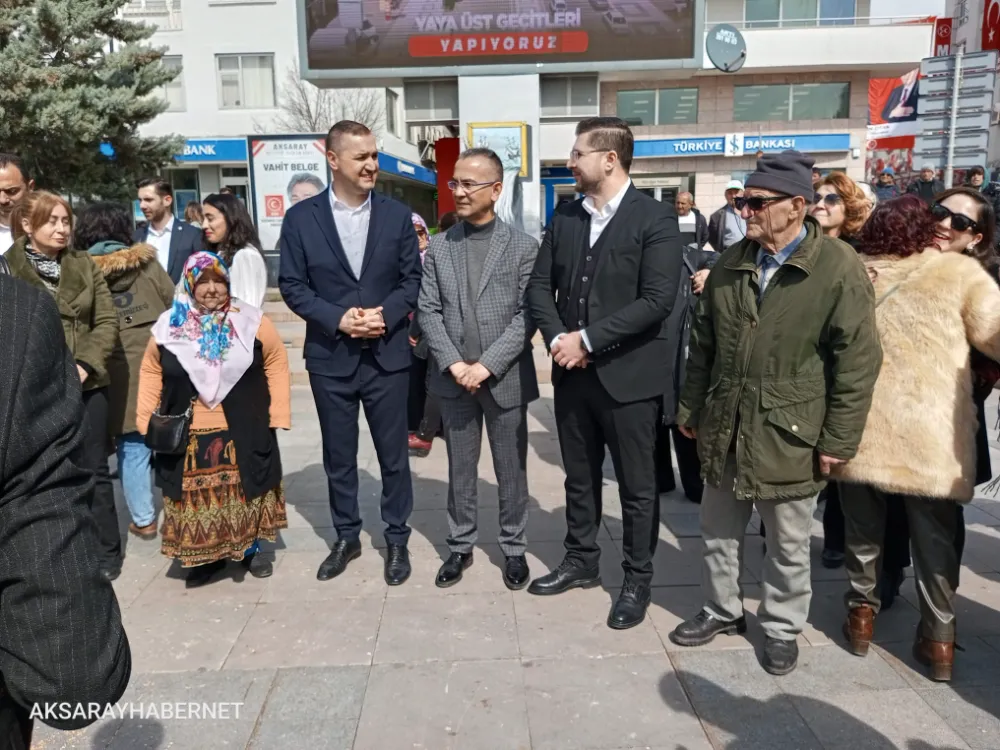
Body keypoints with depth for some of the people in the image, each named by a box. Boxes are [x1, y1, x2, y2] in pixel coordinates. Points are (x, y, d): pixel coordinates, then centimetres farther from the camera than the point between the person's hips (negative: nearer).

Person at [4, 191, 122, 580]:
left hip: (87, 385, 2)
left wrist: (86, 365, -10)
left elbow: (107, 320, 3)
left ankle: (106, 554, 22)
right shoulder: (8, 268, -1)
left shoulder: (84, 264, 7)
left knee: (94, 471, 10)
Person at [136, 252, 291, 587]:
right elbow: (151, 371, 10)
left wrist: (278, 414, -4)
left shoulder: (251, 322, -6)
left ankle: (251, 549, 30)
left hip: (242, 434, -1)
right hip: (188, 436, 1)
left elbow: (276, 364, 0)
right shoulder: (169, 327, -1)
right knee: (197, 496, 7)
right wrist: (147, 420, 6)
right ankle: (205, 557, 25)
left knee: (246, 491, 10)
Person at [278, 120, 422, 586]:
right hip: (330, 357, 0)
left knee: (393, 454, 8)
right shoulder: (301, 218, -1)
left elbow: (413, 279, 2)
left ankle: (397, 539, 26)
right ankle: (346, 537, 30)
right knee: (338, 456, 12)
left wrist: (385, 315, -15)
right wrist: (337, 318, -16)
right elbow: (292, 285, -2)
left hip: (387, 355, 0)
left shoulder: (397, 215, 1)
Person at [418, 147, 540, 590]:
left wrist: (487, 365, -15)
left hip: (506, 379, -2)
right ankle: (460, 546, 28)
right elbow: (428, 311, 2)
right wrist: (453, 363, -11)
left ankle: (514, 548, 26)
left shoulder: (522, 247, -3)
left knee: (511, 470, 10)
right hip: (455, 379, 2)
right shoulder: (438, 247, 5)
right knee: (460, 469, 13)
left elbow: (528, 315, -8)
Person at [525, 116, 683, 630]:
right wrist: (558, 338, -10)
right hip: (572, 372, 5)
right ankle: (581, 561, 36)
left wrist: (588, 339, -17)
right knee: (579, 478, 18)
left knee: (636, 485, 8)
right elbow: (540, 286, 8)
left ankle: (637, 579, 25)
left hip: (629, 374, -5)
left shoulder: (655, 218, -9)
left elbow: (656, 301, -17)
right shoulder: (564, 217, 9)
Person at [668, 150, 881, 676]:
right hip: (723, 429, 5)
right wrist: (692, 409, 11)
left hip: (789, 434, -5)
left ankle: (782, 627, 34)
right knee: (719, 530, 18)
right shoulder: (730, 264, 5)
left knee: (788, 542, 13)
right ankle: (722, 610, 38)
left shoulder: (839, 268, -12)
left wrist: (838, 440, -12)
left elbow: (857, 362, -12)